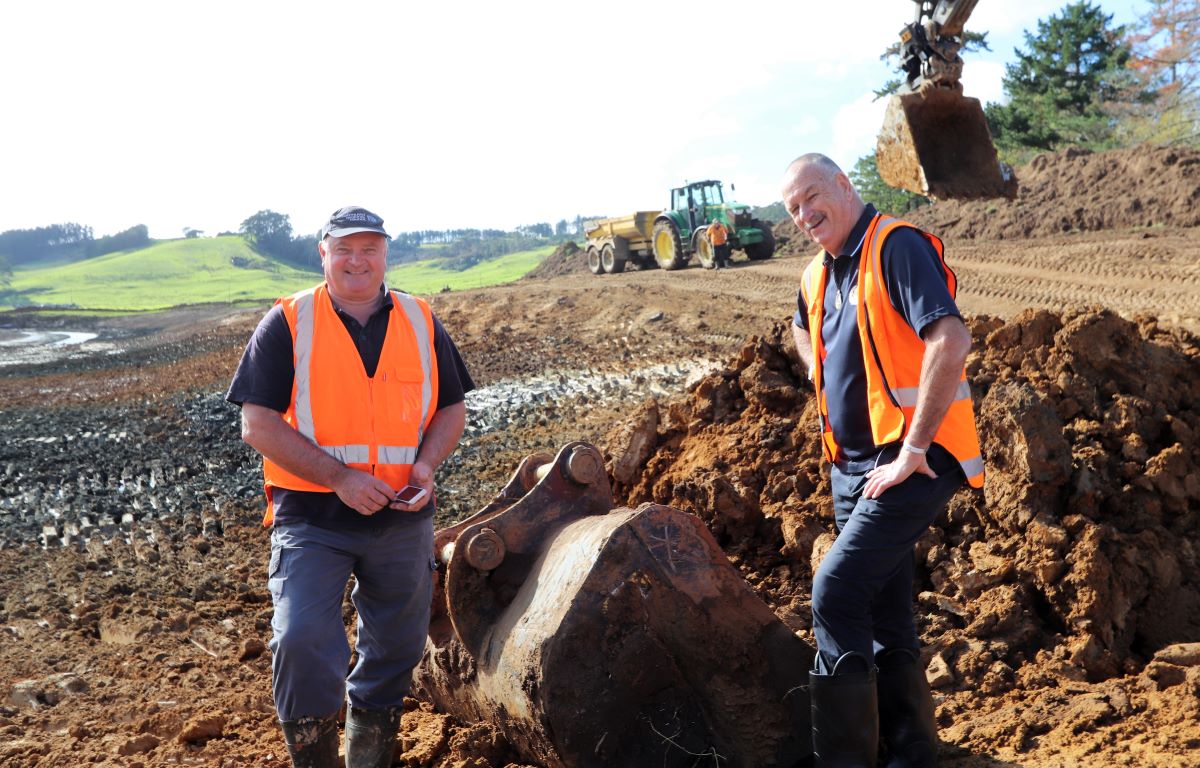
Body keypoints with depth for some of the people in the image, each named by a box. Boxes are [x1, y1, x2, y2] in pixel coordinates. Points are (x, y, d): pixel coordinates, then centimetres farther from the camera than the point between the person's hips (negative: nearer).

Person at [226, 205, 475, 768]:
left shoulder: (420, 322, 6)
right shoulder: (287, 323, -5)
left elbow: (452, 409, 11)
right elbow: (258, 425, -10)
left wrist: (426, 463, -10)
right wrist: (339, 477, -19)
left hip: (403, 519, 4)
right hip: (312, 517, -3)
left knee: (395, 648, 14)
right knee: (301, 640, -17)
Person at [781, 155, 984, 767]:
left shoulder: (896, 246, -14)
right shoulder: (817, 274, 12)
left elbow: (951, 341, -27)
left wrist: (912, 450, -24)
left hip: (912, 463, -9)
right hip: (854, 466, 9)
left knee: (836, 592, -15)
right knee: (882, 609, 13)